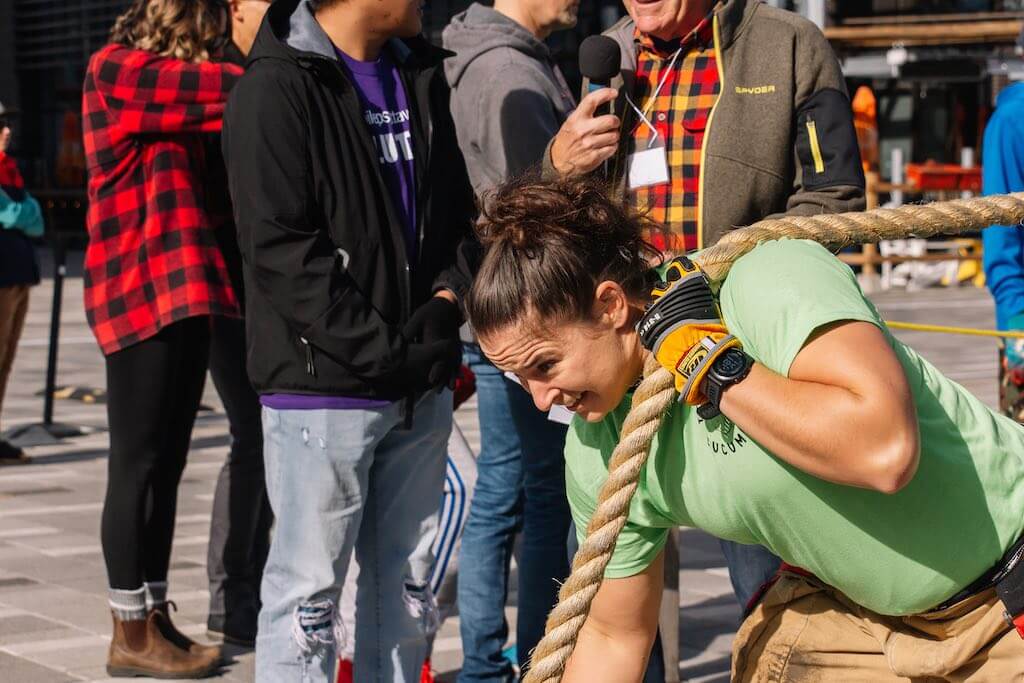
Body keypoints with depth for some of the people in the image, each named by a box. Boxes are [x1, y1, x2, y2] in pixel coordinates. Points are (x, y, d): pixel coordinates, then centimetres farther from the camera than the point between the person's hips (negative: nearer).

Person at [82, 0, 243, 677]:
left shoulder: (166, 82, 20)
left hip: (185, 293, 9)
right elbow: (232, 89, -15)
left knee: (166, 465, 11)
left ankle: (156, 617, 18)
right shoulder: (116, 72, -8)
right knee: (139, 463, -3)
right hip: (141, 292, -9)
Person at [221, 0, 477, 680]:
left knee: (405, 585, 14)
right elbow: (280, 251, -16)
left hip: (421, 386, 7)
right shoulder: (276, 87, -9)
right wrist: (384, 350, -17)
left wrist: (450, 295, -1)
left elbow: (459, 209, 19)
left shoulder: (422, 77, 14)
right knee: (310, 589, -1)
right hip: (323, 383, -7)